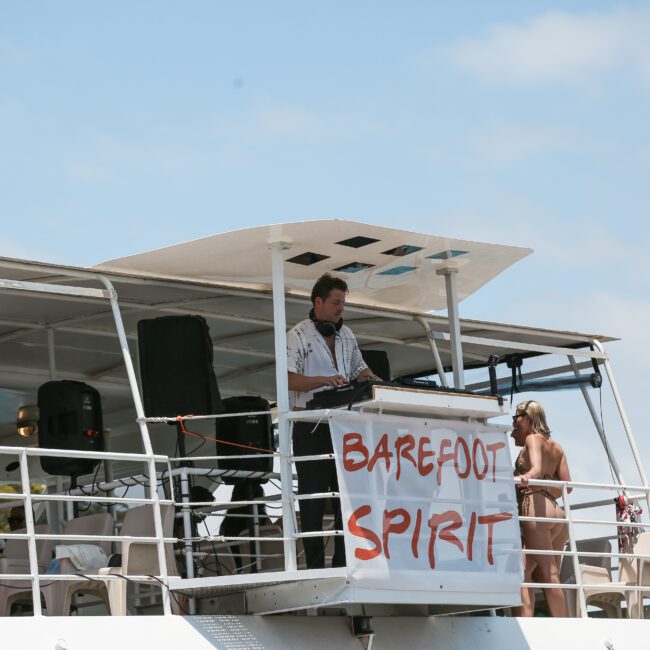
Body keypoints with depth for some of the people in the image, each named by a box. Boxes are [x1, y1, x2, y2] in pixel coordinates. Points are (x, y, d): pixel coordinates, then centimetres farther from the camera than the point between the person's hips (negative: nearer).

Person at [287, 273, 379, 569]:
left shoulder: (346, 335, 15)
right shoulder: (298, 336, -5)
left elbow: (359, 369, 25)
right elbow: (289, 378, -17)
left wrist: (373, 381, 3)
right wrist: (324, 380, -29)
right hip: (311, 428, -6)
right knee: (312, 497, -1)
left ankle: (344, 563, 9)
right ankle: (315, 566, 2)